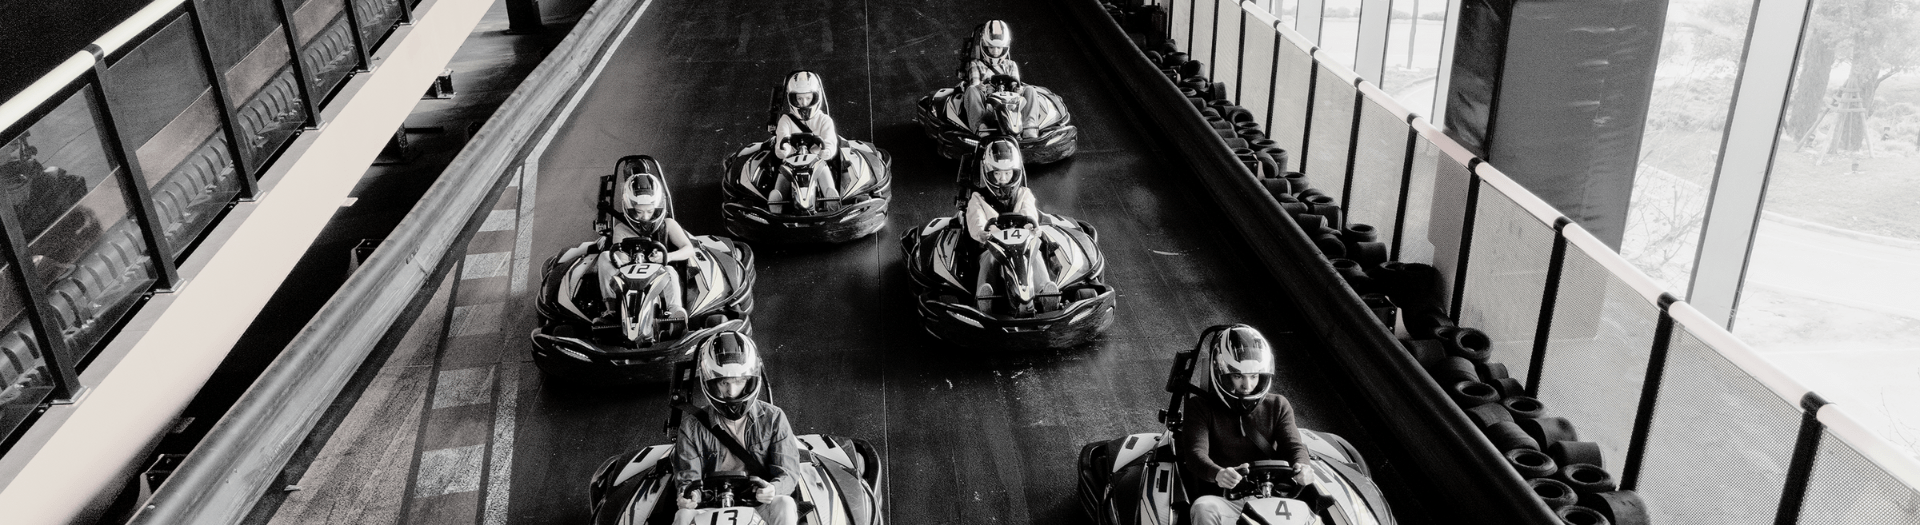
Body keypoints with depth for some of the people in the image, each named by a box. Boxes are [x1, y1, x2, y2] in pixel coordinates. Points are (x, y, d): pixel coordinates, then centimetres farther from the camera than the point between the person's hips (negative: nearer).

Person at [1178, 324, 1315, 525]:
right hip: (1223, 499, -2)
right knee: (1203, 508, -35)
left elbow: (1293, 446, 4)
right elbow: (1196, 452, -10)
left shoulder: (1277, 406, 16)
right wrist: (1217, 474, -34)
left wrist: (1302, 467, -23)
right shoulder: (1201, 407, 5)